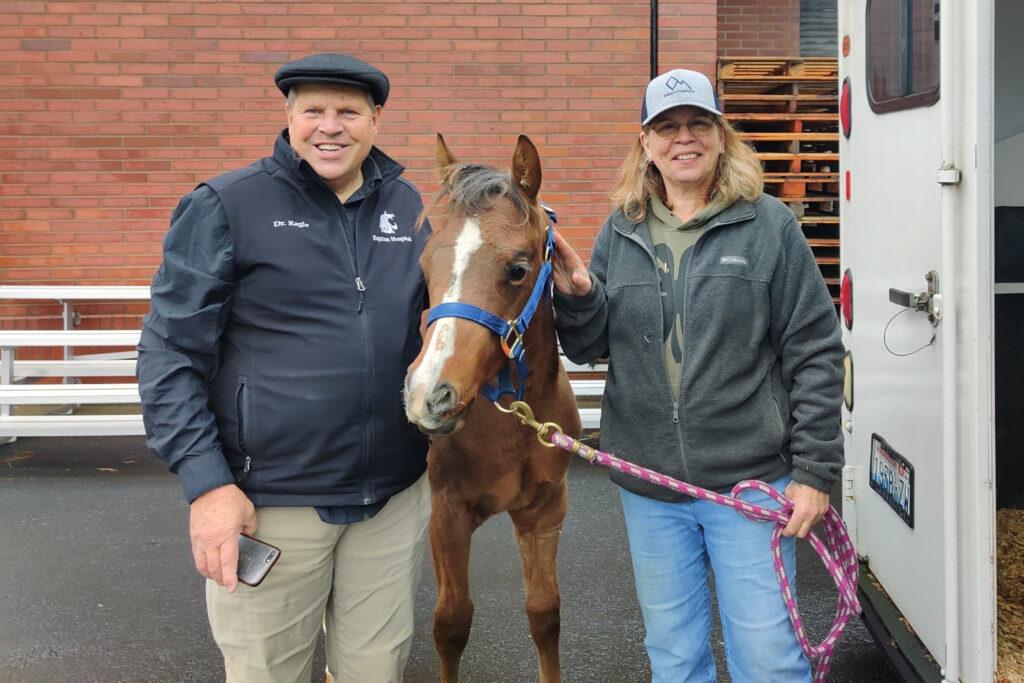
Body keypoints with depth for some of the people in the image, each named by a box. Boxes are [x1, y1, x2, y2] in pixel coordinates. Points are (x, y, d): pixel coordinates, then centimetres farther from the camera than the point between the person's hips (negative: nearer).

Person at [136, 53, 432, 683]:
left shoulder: (411, 209, 7)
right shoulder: (227, 208, -5)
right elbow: (170, 354, -7)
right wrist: (206, 483, -14)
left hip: (395, 495, 4)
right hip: (270, 500, -3)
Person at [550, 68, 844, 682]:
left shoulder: (769, 226, -4)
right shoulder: (621, 233, 5)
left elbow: (815, 354, -5)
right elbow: (591, 349, 7)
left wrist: (815, 470, -9)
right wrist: (575, 298, -14)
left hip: (749, 481, -3)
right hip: (649, 486, 4)